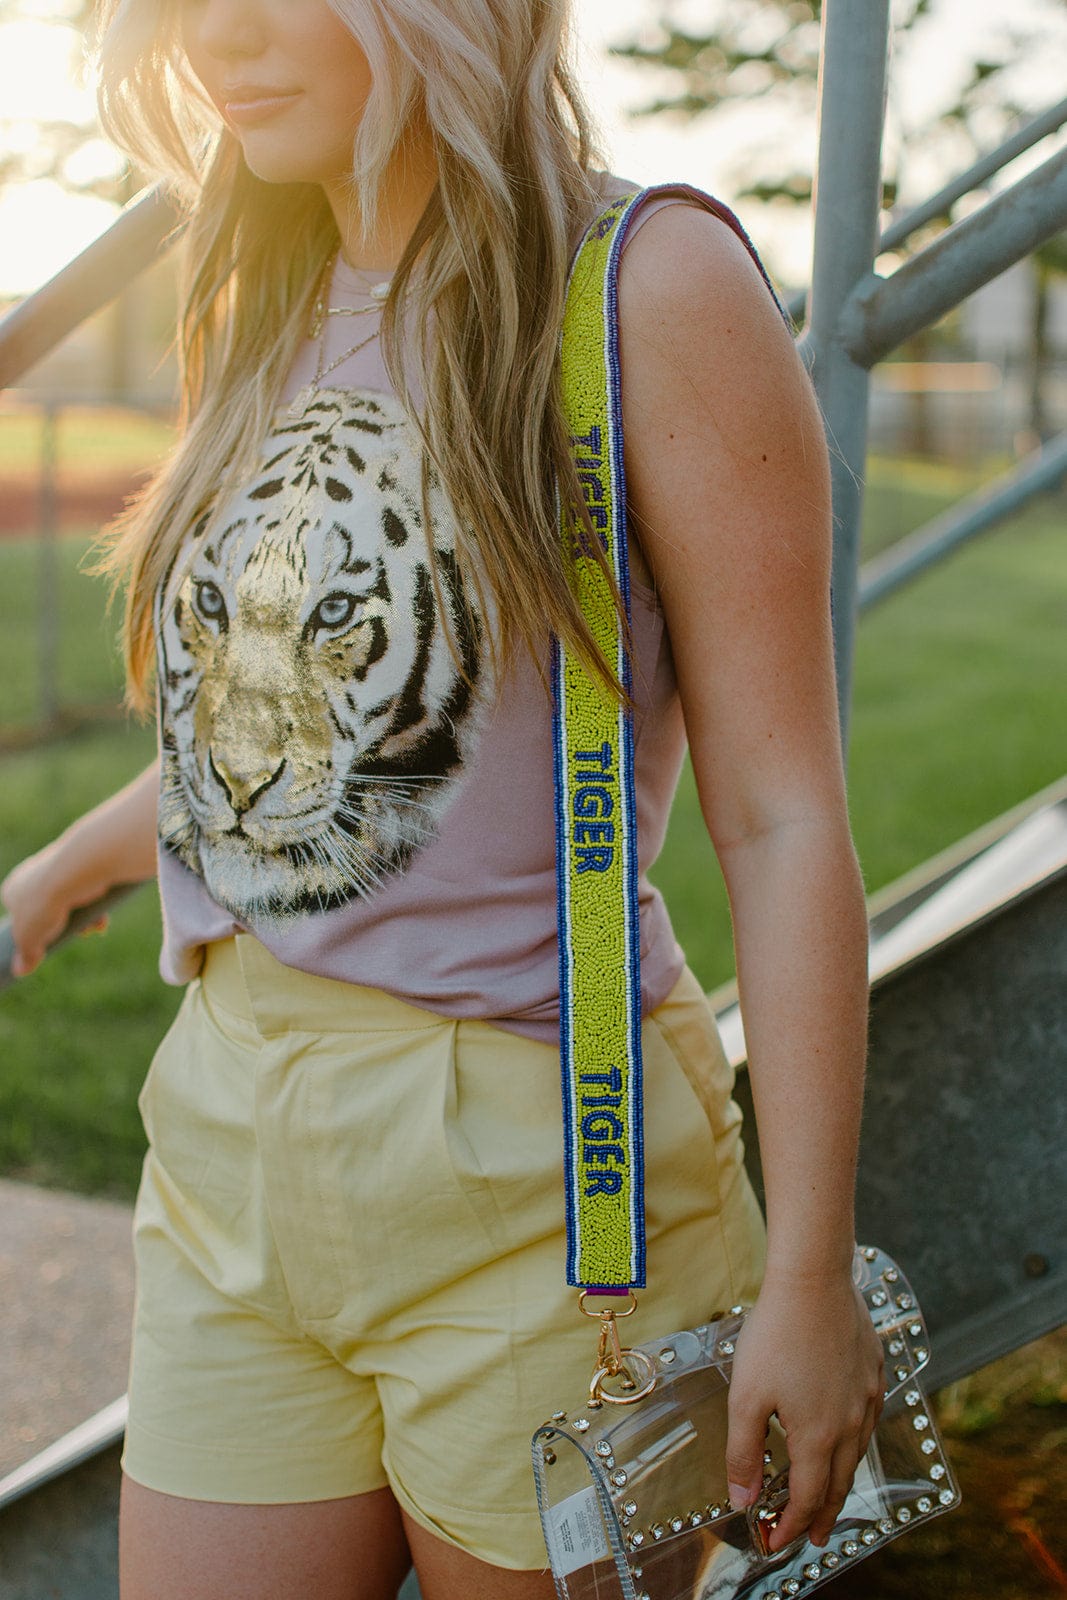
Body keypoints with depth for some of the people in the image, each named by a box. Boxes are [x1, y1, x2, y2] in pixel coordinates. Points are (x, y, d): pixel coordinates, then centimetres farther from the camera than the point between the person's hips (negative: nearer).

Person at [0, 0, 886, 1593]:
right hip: (233, 1157, 6)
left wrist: (810, 1269, -15)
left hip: (523, 1170, -6)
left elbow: (783, 817, -13)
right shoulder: (273, 317, 9)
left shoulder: (653, 282, -10)